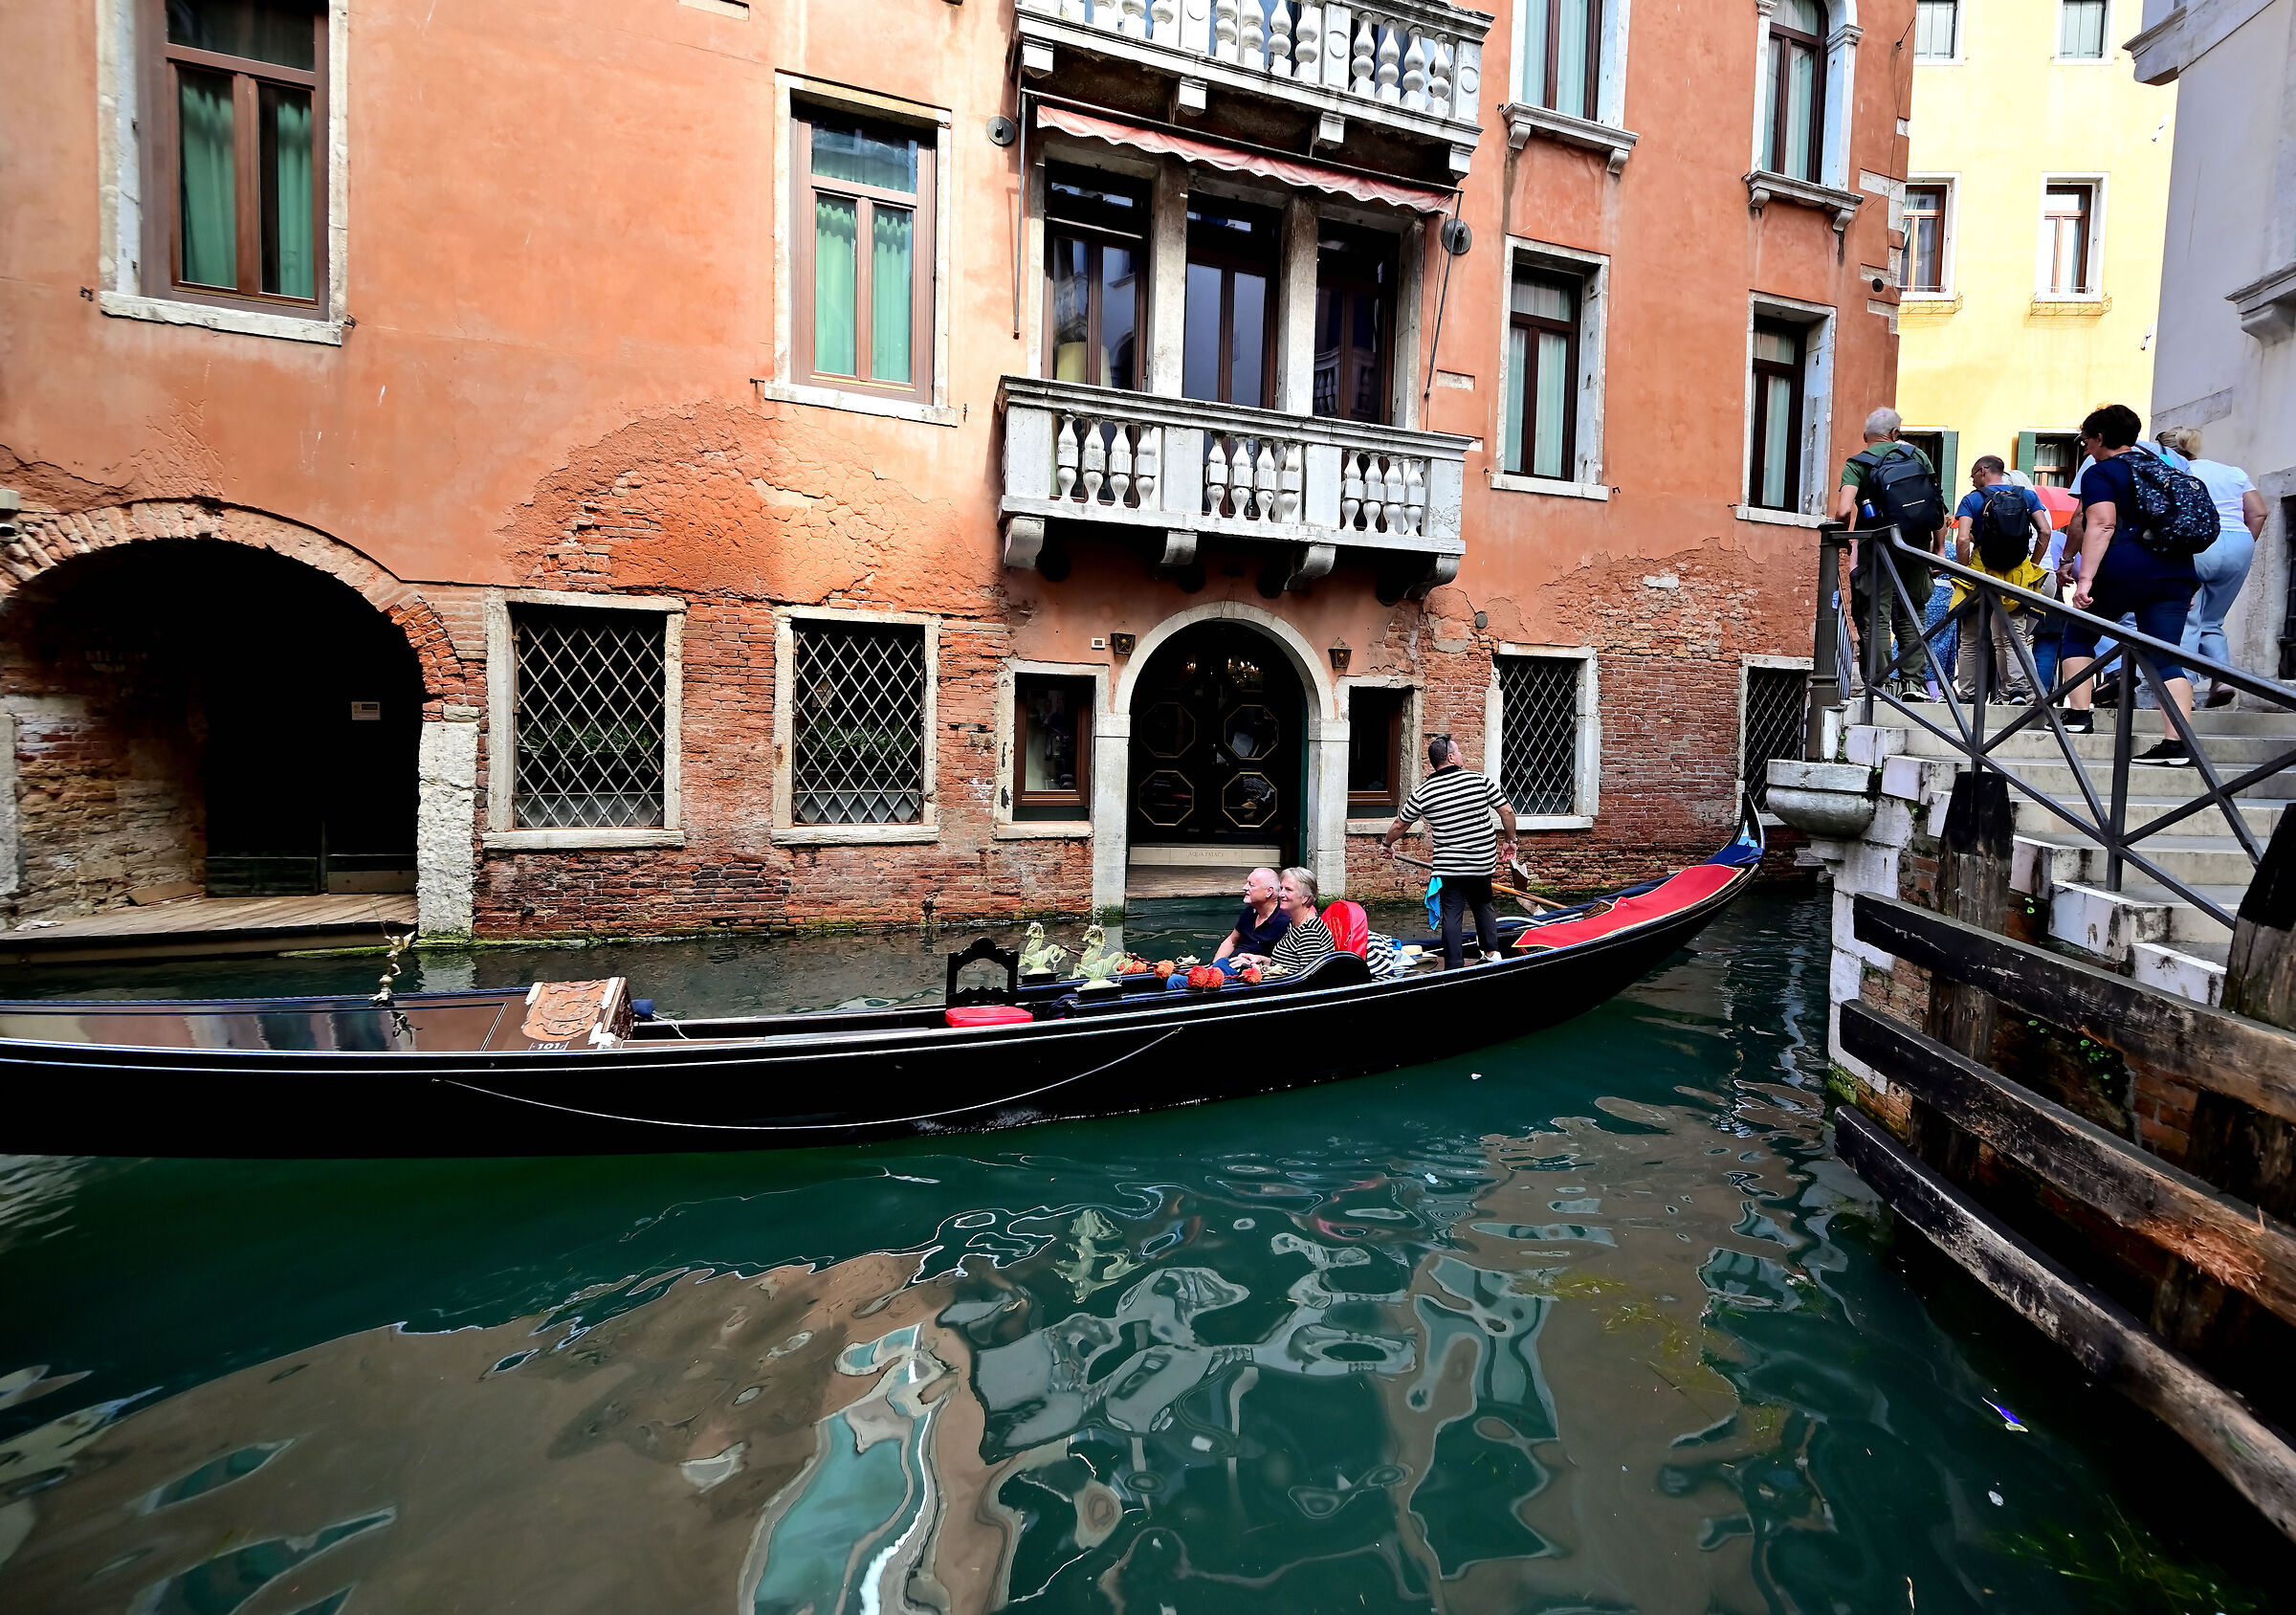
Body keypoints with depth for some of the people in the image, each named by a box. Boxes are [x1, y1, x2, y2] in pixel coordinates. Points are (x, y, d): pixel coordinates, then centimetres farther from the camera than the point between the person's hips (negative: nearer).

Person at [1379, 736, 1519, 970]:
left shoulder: (1422, 794, -6)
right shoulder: (1480, 780, -6)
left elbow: (1400, 826, 5)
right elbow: (1507, 812, -2)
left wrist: (1386, 844, 24)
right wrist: (1510, 840, 14)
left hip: (1450, 867, -2)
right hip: (1484, 862, 2)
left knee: (1452, 915, 4)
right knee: (1483, 905, 25)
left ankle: (1454, 968, 3)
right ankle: (1492, 952, 24)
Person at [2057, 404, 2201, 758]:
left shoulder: (2100, 473, 0)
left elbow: (2102, 525, -15)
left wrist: (2085, 578, -22)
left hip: (2123, 569, -6)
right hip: (2176, 570, 6)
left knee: (2079, 636, 14)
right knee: (2164, 656, 1)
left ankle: (2079, 714, 5)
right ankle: (2178, 744, -8)